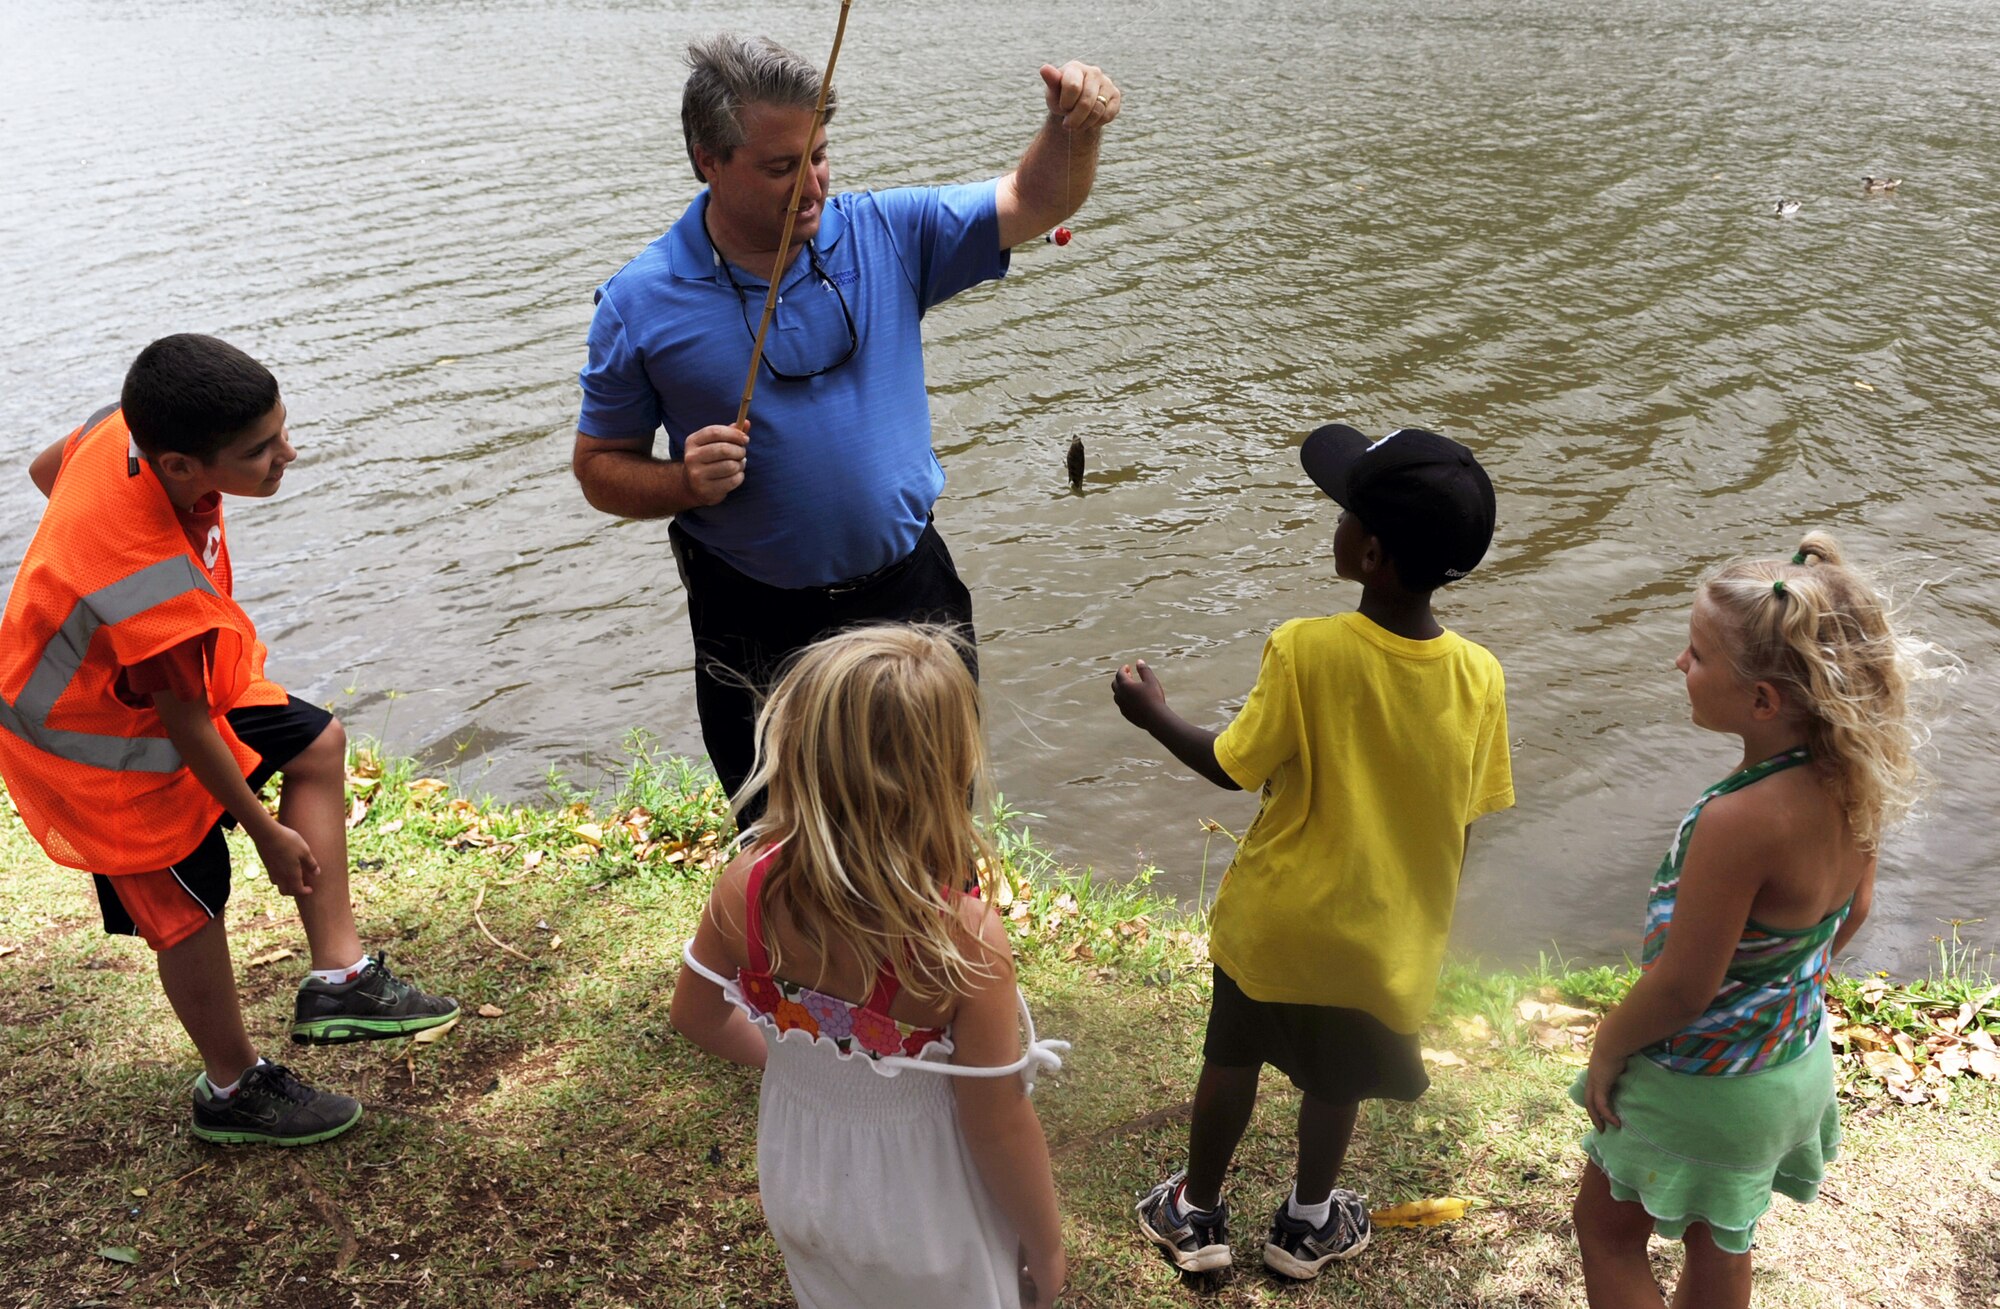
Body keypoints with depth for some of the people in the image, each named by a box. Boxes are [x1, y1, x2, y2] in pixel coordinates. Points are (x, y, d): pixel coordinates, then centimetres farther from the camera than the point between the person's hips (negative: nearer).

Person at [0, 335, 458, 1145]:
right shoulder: (157, 587, -41)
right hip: (102, 745, -9)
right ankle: (232, 1091, 28)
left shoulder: (128, 432, -21)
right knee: (191, 903, 4)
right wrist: (267, 832, -13)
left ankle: (339, 979, 16)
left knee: (317, 745, 13)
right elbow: (186, 726, -27)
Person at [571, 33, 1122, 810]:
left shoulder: (888, 236, -5)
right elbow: (599, 467, -2)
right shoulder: (640, 305, -10)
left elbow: (1035, 202, -3)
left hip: (911, 593, 2)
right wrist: (685, 483, -23)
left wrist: (1073, 127, -24)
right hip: (755, 626, -1)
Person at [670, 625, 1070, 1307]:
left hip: (798, 1180, 4)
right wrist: (1045, 1245, -6)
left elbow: (699, 1017, -4)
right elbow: (1000, 1131, -24)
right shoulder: (966, 940, -35)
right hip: (921, 1220, -3)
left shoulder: (745, 887, -24)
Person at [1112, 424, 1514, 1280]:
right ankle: (1308, 1222, 43)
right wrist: (1422, 915, 11)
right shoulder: (1478, 677, -16)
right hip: (1385, 931, 2)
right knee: (1335, 1078, 23)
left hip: (1277, 914, -2)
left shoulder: (1304, 650, -25)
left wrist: (1154, 716, 2)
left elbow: (1232, 767, -16)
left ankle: (1195, 1213, 38)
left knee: (1231, 1057, 21)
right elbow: (1463, 822, -6)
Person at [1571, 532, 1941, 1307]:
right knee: (1718, 1243, 29)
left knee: (1606, 1228, 18)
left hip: (1703, 1087, -7)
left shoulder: (1739, 822, -38)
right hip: (1799, 1060, 8)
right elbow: (1852, 911, 5)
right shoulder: (1855, 780, -13)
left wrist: (1607, 1049, -10)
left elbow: (1681, 987, -28)